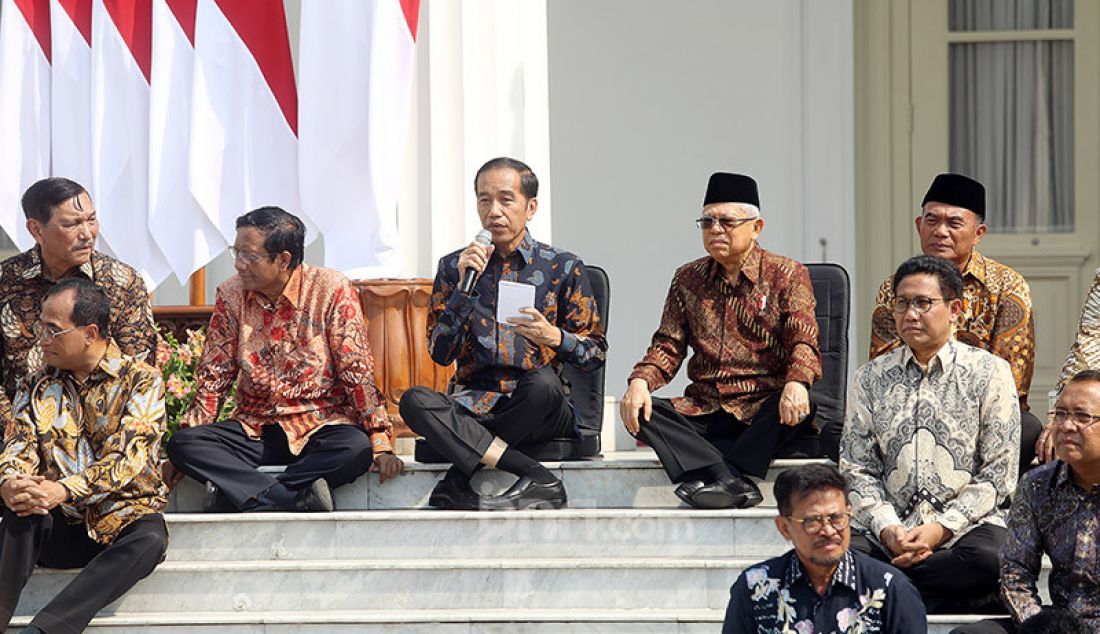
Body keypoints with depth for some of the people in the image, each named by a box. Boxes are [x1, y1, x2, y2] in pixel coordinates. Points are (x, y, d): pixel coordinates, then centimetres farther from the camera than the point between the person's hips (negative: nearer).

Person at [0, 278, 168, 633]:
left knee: (149, 540, -36)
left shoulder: (141, 381, -1)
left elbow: (128, 460, -13)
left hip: (121, 522, -3)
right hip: (59, 525, 3)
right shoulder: (36, 387, 14)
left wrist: (61, 491, -28)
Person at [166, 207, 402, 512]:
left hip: (319, 424, -3)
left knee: (356, 448, -36)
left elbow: (358, 372, -9)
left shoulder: (332, 290, -8)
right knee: (182, 443, -23)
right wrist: (184, 454, 0)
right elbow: (213, 377, 7)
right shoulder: (231, 296, 2)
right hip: (254, 427, 3)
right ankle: (297, 496, -35)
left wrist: (381, 445, -18)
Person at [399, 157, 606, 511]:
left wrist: (554, 337, -13)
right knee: (414, 401, -30)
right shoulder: (454, 266, 12)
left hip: (539, 410, -1)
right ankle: (536, 481, -35)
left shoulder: (563, 267, 9)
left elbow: (596, 354, 8)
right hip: (472, 404, 1)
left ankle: (458, 482, -23)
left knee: (542, 384, -37)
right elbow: (440, 354, 3)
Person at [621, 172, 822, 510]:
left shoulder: (786, 275, 5)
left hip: (763, 410, -3)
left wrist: (796, 383, -29)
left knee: (799, 406, -36)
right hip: (704, 412, 3)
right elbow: (668, 346, 12)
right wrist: (640, 381, -10)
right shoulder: (688, 279, 15)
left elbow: (803, 343, -6)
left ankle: (718, 476, -38)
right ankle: (732, 481, -40)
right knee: (638, 408, -23)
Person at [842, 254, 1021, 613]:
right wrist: (887, 528, -10)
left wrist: (942, 528, -11)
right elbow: (857, 468, 9)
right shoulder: (870, 378, 14)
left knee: (990, 558, -37)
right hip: (891, 533, 2)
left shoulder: (990, 372, 5)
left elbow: (999, 472, 0)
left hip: (967, 527, -2)